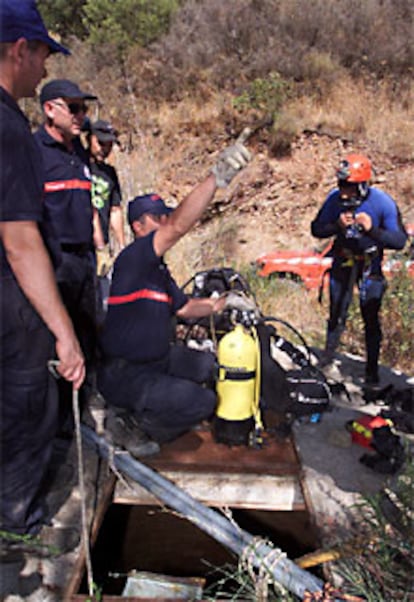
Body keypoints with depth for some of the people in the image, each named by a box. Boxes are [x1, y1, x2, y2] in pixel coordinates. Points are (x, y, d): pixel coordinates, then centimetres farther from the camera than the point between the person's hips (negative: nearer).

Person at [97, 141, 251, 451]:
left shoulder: (159, 270, 11)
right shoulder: (132, 259, -20)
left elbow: (184, 307, 19)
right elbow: (179, 227, -34)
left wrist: (220, 304, 1)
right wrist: (217, 177, -42)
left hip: (159, 358, 10)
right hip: (125, 375, -10)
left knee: (216, 368, 15)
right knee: (202, 402, -18)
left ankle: (143, 410, 16)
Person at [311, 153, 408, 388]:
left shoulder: (383, 202, -20)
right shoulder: (335, 198, -14)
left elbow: (400, 241, -20)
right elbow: (316, 229, -8)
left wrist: (372, 229, -37)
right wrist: (337, 225, -28)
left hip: (370, 265, -1)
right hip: (343, 260, 2)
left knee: (371, 319, -1)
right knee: (337, 314, 9)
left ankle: (372, 369, 15)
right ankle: (329, 352, 35)